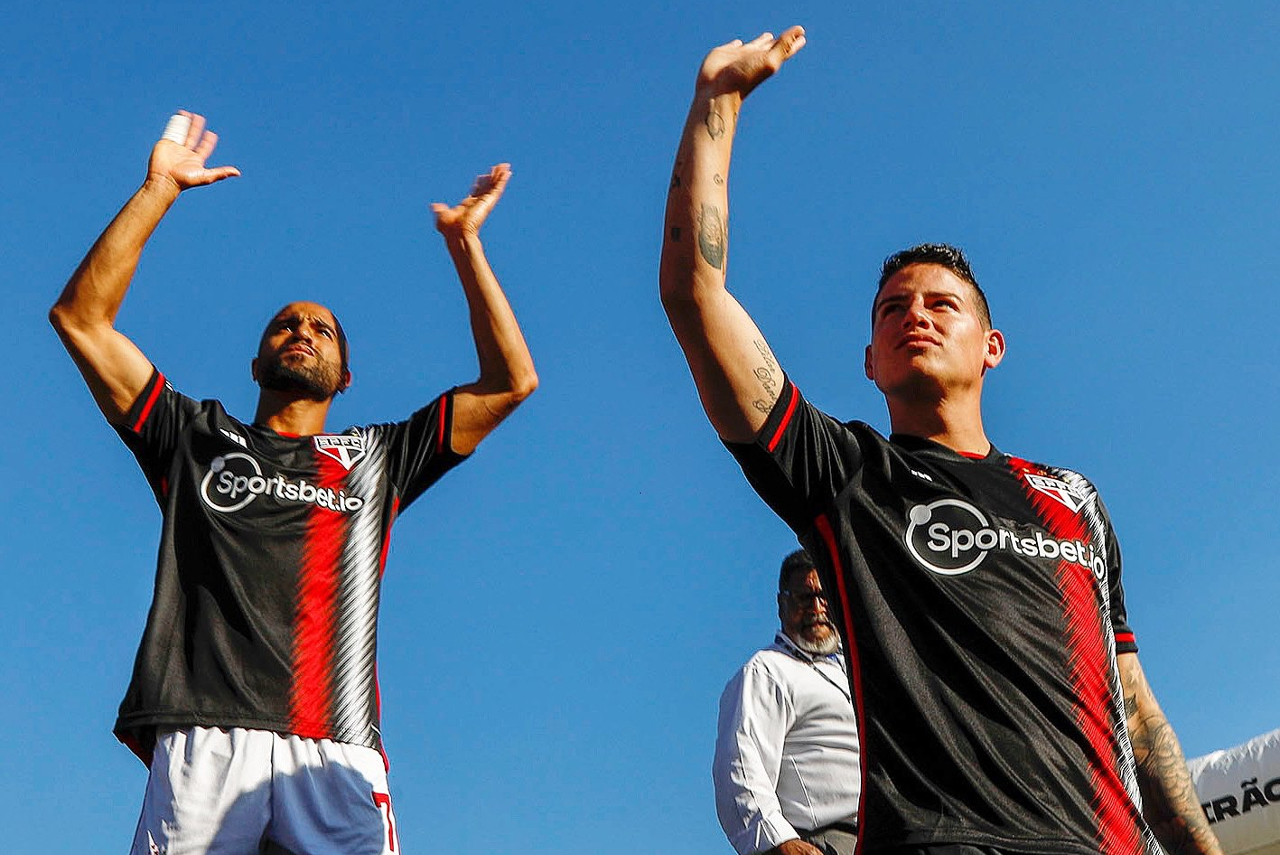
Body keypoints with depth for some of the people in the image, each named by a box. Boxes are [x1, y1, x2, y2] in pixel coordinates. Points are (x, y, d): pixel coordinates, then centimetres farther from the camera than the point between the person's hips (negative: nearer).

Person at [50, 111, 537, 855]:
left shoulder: (379, 457, 26)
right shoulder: (198, 439, 25)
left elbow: (512, 381, 20)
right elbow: (81, 318, 19)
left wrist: (464, 243, 21)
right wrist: (160, 189, 18)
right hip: (207, 744, 0)